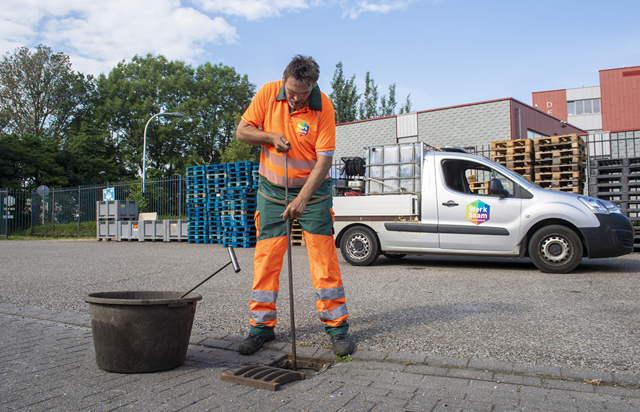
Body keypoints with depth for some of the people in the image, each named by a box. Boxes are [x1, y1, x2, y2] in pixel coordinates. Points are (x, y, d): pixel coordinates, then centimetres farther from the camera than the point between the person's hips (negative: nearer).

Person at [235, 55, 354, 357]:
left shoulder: (323, 107, -15)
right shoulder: (268, 93, -6)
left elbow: (324, 160, -18)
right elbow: (242, 131, 0)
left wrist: (302, 199, -26)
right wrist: (272, 137, -17)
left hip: (313, 189, -2)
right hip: (272, 188, 3)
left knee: (324, 256, -5)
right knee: (265, 256, 1)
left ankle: (337, 326, 5)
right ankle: (262, 326, 12)